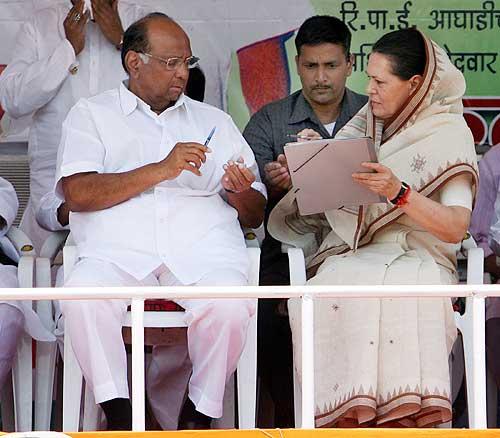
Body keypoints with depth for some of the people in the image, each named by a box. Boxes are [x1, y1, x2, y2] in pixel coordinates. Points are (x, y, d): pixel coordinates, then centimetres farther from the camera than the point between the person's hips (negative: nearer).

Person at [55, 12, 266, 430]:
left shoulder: (216, 122, 26)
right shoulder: (92, 114, 17)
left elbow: (255, 215, 23)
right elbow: (77, 193, -2)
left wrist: (241, 195, -2)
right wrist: (160, 170, -7)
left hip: (202, 244, 2)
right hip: (119, 246, -2)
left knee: (230, 306, -31)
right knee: (82, 298, -34)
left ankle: (199, 418, -14)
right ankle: (119, 418, -23)